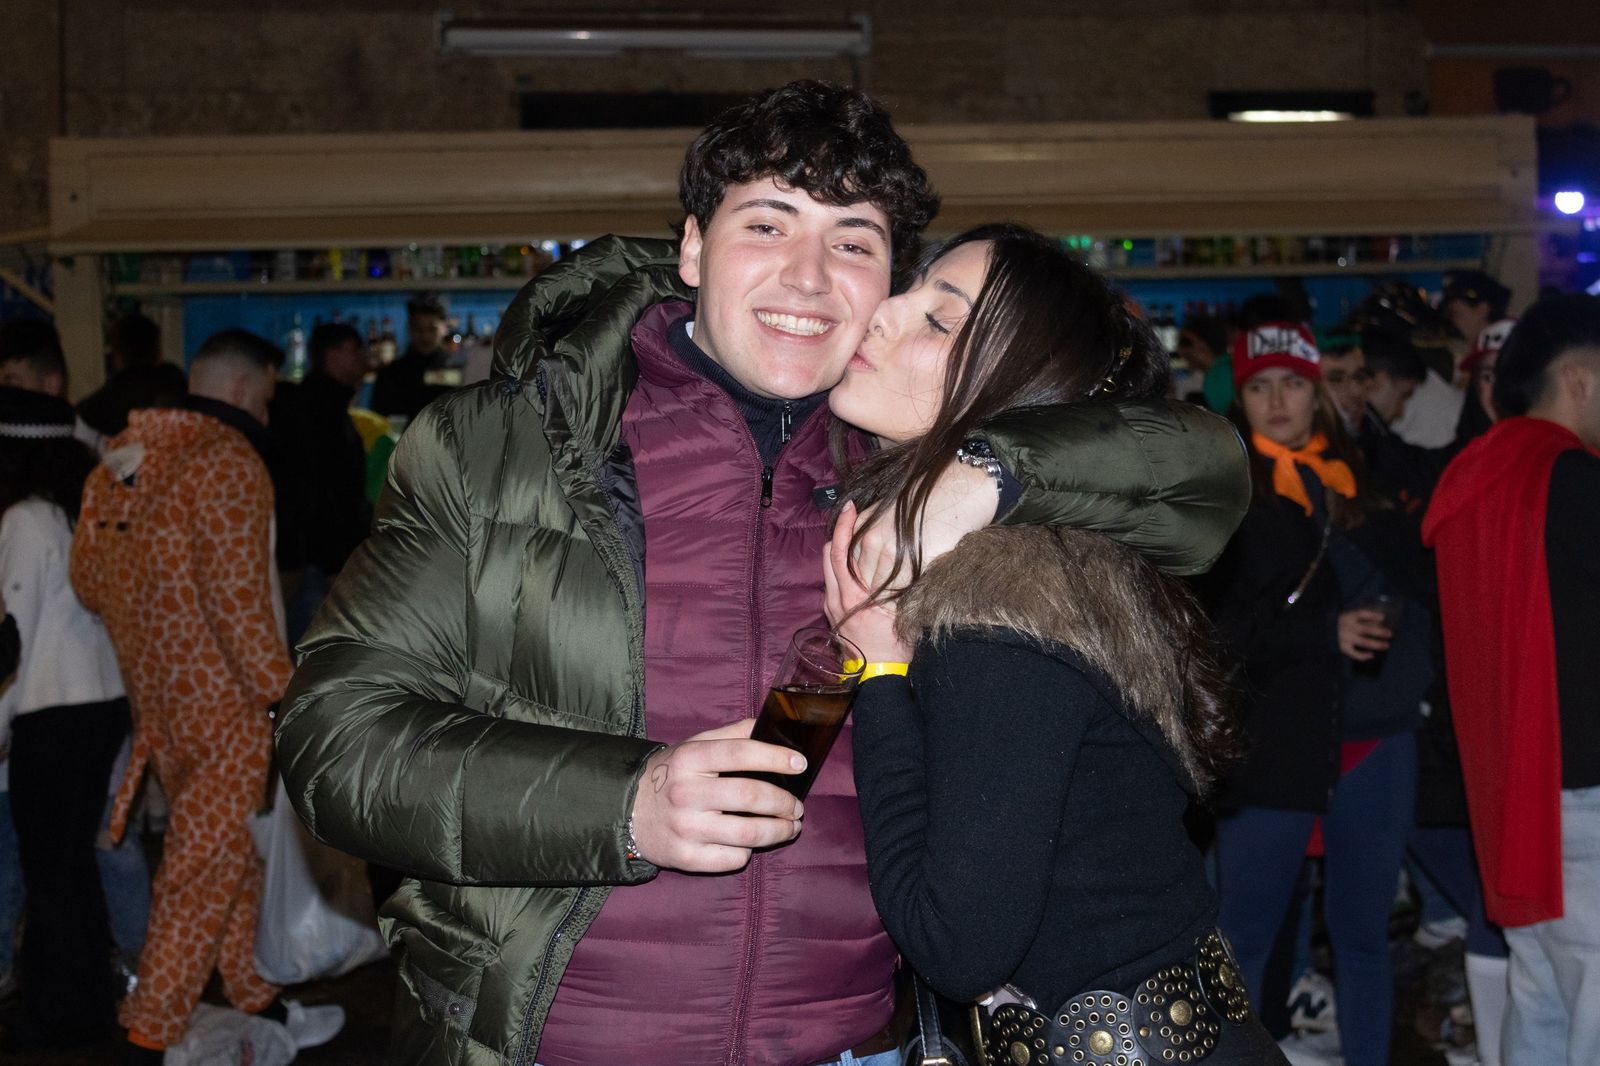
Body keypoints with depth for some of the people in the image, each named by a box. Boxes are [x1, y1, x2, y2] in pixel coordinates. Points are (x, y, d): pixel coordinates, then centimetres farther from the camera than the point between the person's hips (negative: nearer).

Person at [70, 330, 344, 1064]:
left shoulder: (121, 456, 9)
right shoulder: (228, 459, -16)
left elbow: (87, 575, 12)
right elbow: (238, 598, -22)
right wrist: (286, 698, -17)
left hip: (154, 693, 9)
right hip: (222, 698, -9)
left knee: (232, 855, 19)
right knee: (205, 866, 0)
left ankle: (257, 1003, 31)